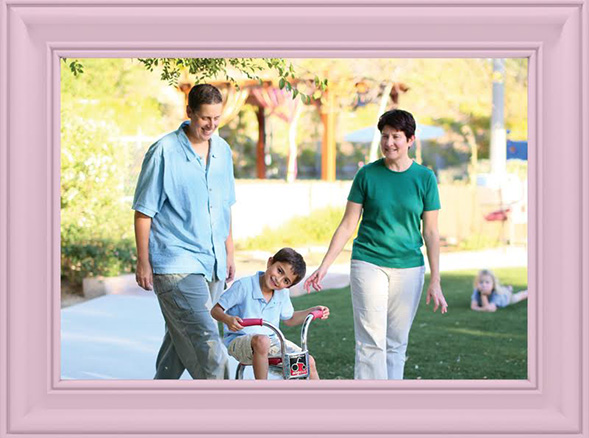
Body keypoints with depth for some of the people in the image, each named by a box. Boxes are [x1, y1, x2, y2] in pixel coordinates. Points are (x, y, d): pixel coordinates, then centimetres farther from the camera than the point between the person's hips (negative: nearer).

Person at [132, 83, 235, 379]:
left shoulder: (222, 150, 10)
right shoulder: (164, 152, -9)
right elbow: (143, 212, -6)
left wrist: (229, 254, 19)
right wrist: (143, 263, -7)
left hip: (212, 265, 7)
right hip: (176, 263, -6)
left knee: (182, 338, 14)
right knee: (205, 338, -14)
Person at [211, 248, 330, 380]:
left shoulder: (282, 294, 4)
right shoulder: (244, 286, -16)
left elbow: (289, 319, 22)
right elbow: (216, 310, -12)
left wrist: (313, 311, 8)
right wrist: (228, 319, -35)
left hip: (272, 341, 6)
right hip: (239, 341, -6)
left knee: (309, 361, -6)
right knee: (262, 341, -41)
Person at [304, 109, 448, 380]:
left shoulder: (424, 177, 2)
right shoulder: (367, 175, 0)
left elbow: (431, 232, 5)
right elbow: (348, 225, 4)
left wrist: (435, 281, 3)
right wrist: (324, 266, -1)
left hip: (409, 267, 1)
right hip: (368, 263, -1)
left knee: (396, 344, 6)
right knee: (371, 342, -8)